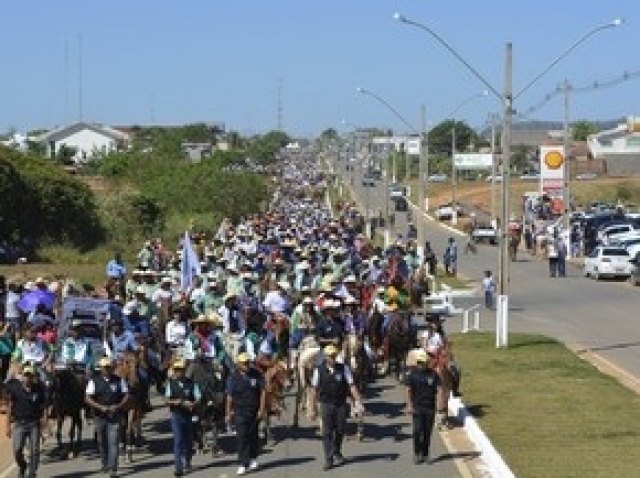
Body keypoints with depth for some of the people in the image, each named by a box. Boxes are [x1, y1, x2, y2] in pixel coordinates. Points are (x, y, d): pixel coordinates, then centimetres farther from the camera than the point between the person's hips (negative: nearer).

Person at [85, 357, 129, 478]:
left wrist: (118, 406, -11)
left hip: (115, 416, -1)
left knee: (113, 442, -10)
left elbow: (126, 396, 6)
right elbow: (88, 399, -2)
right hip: (100, 416, 1)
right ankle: (105, 464, 32)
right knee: (102, 442, 12)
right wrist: (101, 407, -15)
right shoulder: (94, 381, 2)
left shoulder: (119, 381, 4)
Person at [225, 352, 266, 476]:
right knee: (241, 437, -5)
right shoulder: (234, 377, -5)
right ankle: (243, 464, -3)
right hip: (240, 411, -1)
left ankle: (253, 459, 30)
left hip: (254, 410, 1)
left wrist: (261, 409, -6)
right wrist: (228, 413, -2)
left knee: (253, 435, 11)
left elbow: (262, 392, 0)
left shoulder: (256, 374, -3)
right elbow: (229, 396, -2)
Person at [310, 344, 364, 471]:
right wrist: (314, 408, 1)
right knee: (327, 432, -4)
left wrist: (358, 401, -13)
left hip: (341, 404, 1)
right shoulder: (319, 370, -1)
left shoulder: (344, 369, 0)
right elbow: (314, 390, 2)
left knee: (340, 431, 10)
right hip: (326, 405, -1)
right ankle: (328, 460, -2)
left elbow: (351, 386, -3)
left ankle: (337, 453, 33)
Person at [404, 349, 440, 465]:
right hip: (417, 407, -1)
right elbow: (407, 390, -1)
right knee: (417, 430, -10)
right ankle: (416, 454, -1)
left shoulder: (433, 374, 3)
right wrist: (409, 405, -11)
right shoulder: (412, 374, 1)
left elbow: (439, 389, 2)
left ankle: (425, 454, 15)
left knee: (427, 432, 5)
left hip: (430, 407, 1)